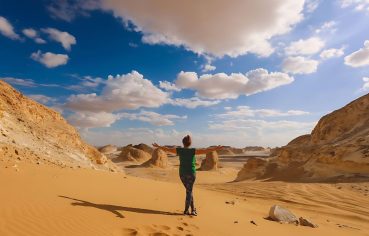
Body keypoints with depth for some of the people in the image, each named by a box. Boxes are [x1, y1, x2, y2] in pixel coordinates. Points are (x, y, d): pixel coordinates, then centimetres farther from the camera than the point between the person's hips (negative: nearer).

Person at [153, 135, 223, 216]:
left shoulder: (179, 150, -3)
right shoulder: (193, 151, -10)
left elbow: (167, 149, 5)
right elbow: (206, 150, -14)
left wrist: (158, 146, 18)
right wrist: (216, 148, -10)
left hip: (182, 173, 3)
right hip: (191, 173, -3)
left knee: (189, 190, 17)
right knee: (189, 191, 8)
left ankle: (193, 209, 21)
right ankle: (186, 210, 12)